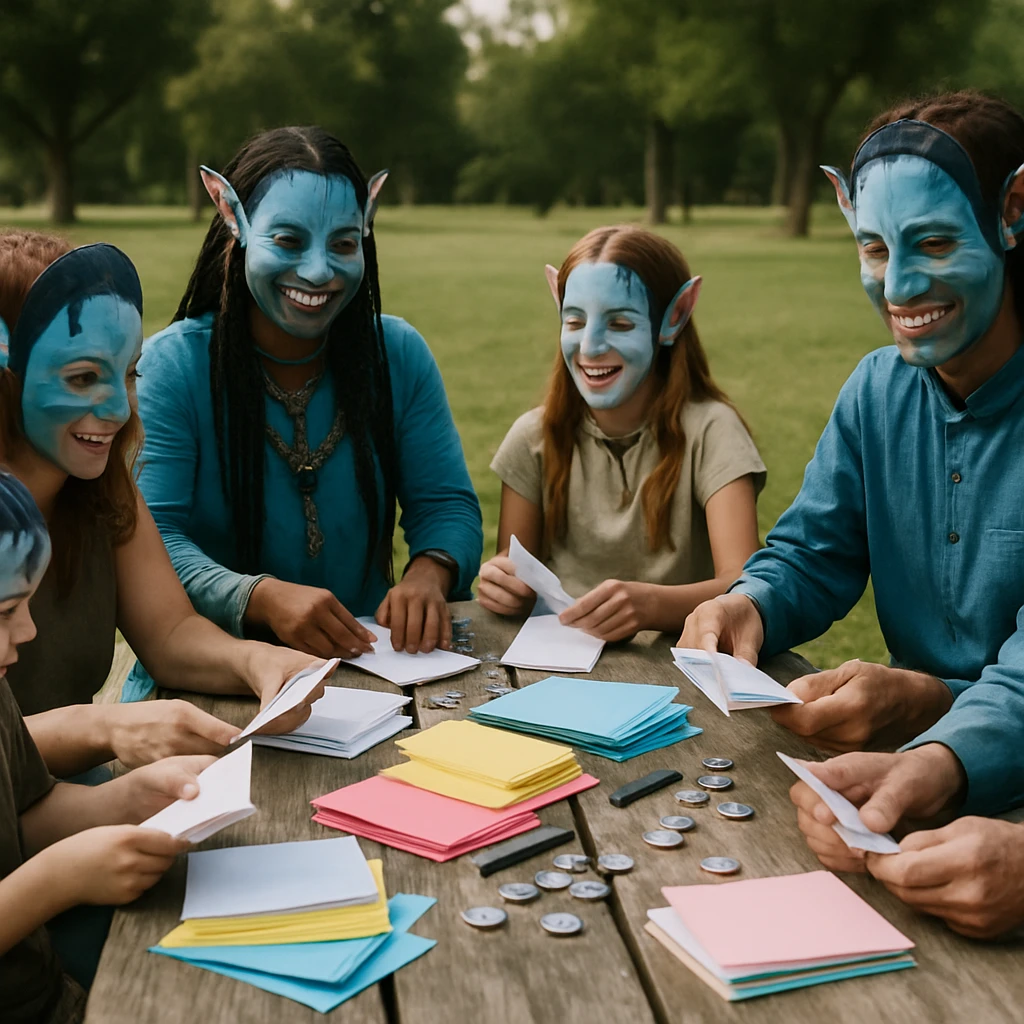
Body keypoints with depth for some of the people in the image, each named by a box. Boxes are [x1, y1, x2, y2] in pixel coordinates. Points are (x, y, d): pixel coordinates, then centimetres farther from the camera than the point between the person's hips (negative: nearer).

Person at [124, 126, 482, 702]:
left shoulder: (400, 356, 4)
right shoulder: (172, 367, -7)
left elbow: (446, 504, 3)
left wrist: (428, 574, -20)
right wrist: (263, 599, -34)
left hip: (370, 662, 1)